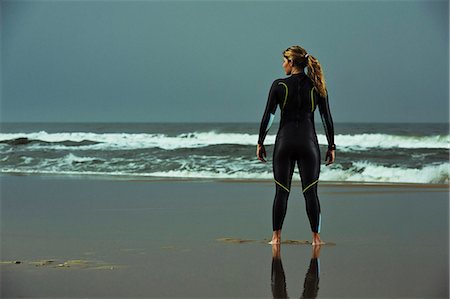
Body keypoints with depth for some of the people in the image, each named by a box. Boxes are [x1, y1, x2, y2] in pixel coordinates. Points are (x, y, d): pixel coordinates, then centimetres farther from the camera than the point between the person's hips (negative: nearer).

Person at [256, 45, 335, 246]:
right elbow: (327, 119, 2)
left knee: (281, 192, 5)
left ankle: (276, 236, 7)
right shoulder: (316, 86, 1)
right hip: (308, 143, 1)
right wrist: (331, 146, 8)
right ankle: (316, 237, 2)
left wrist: (260, 143, 4)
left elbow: (268, 116, -4)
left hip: (285, 142, -1)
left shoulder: (279, 85, -4)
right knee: (310, 192, 4)